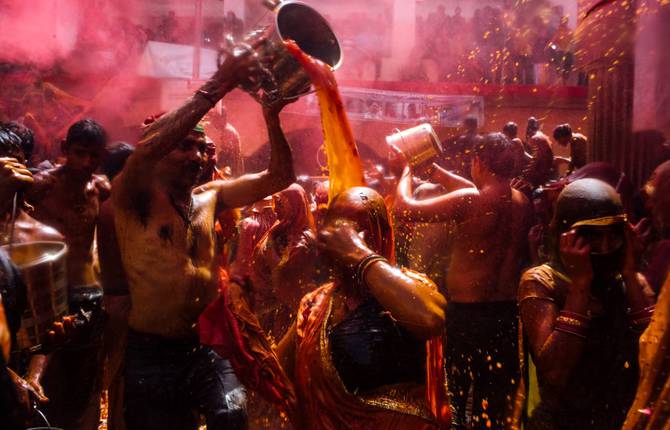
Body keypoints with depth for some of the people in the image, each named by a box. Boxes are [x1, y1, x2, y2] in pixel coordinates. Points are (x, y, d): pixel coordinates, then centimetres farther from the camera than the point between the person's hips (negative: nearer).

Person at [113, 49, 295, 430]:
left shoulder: (210, 197, 11)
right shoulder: (136, 198, -3)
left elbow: (279, 177, 7)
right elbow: (145, 148, -24)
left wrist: (271, 117, -10)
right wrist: (214, 89, -25)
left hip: (206, 347, 3)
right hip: (151, 353, -3)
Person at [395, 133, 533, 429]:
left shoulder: (469, 201, -19)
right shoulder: (522, 202, 1)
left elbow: (404, 208, -16)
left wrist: (408, 171, 3)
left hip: (467, 312, -6)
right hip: (507, 313, 6)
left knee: (452, 399, 10)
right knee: (495, 399, 16)